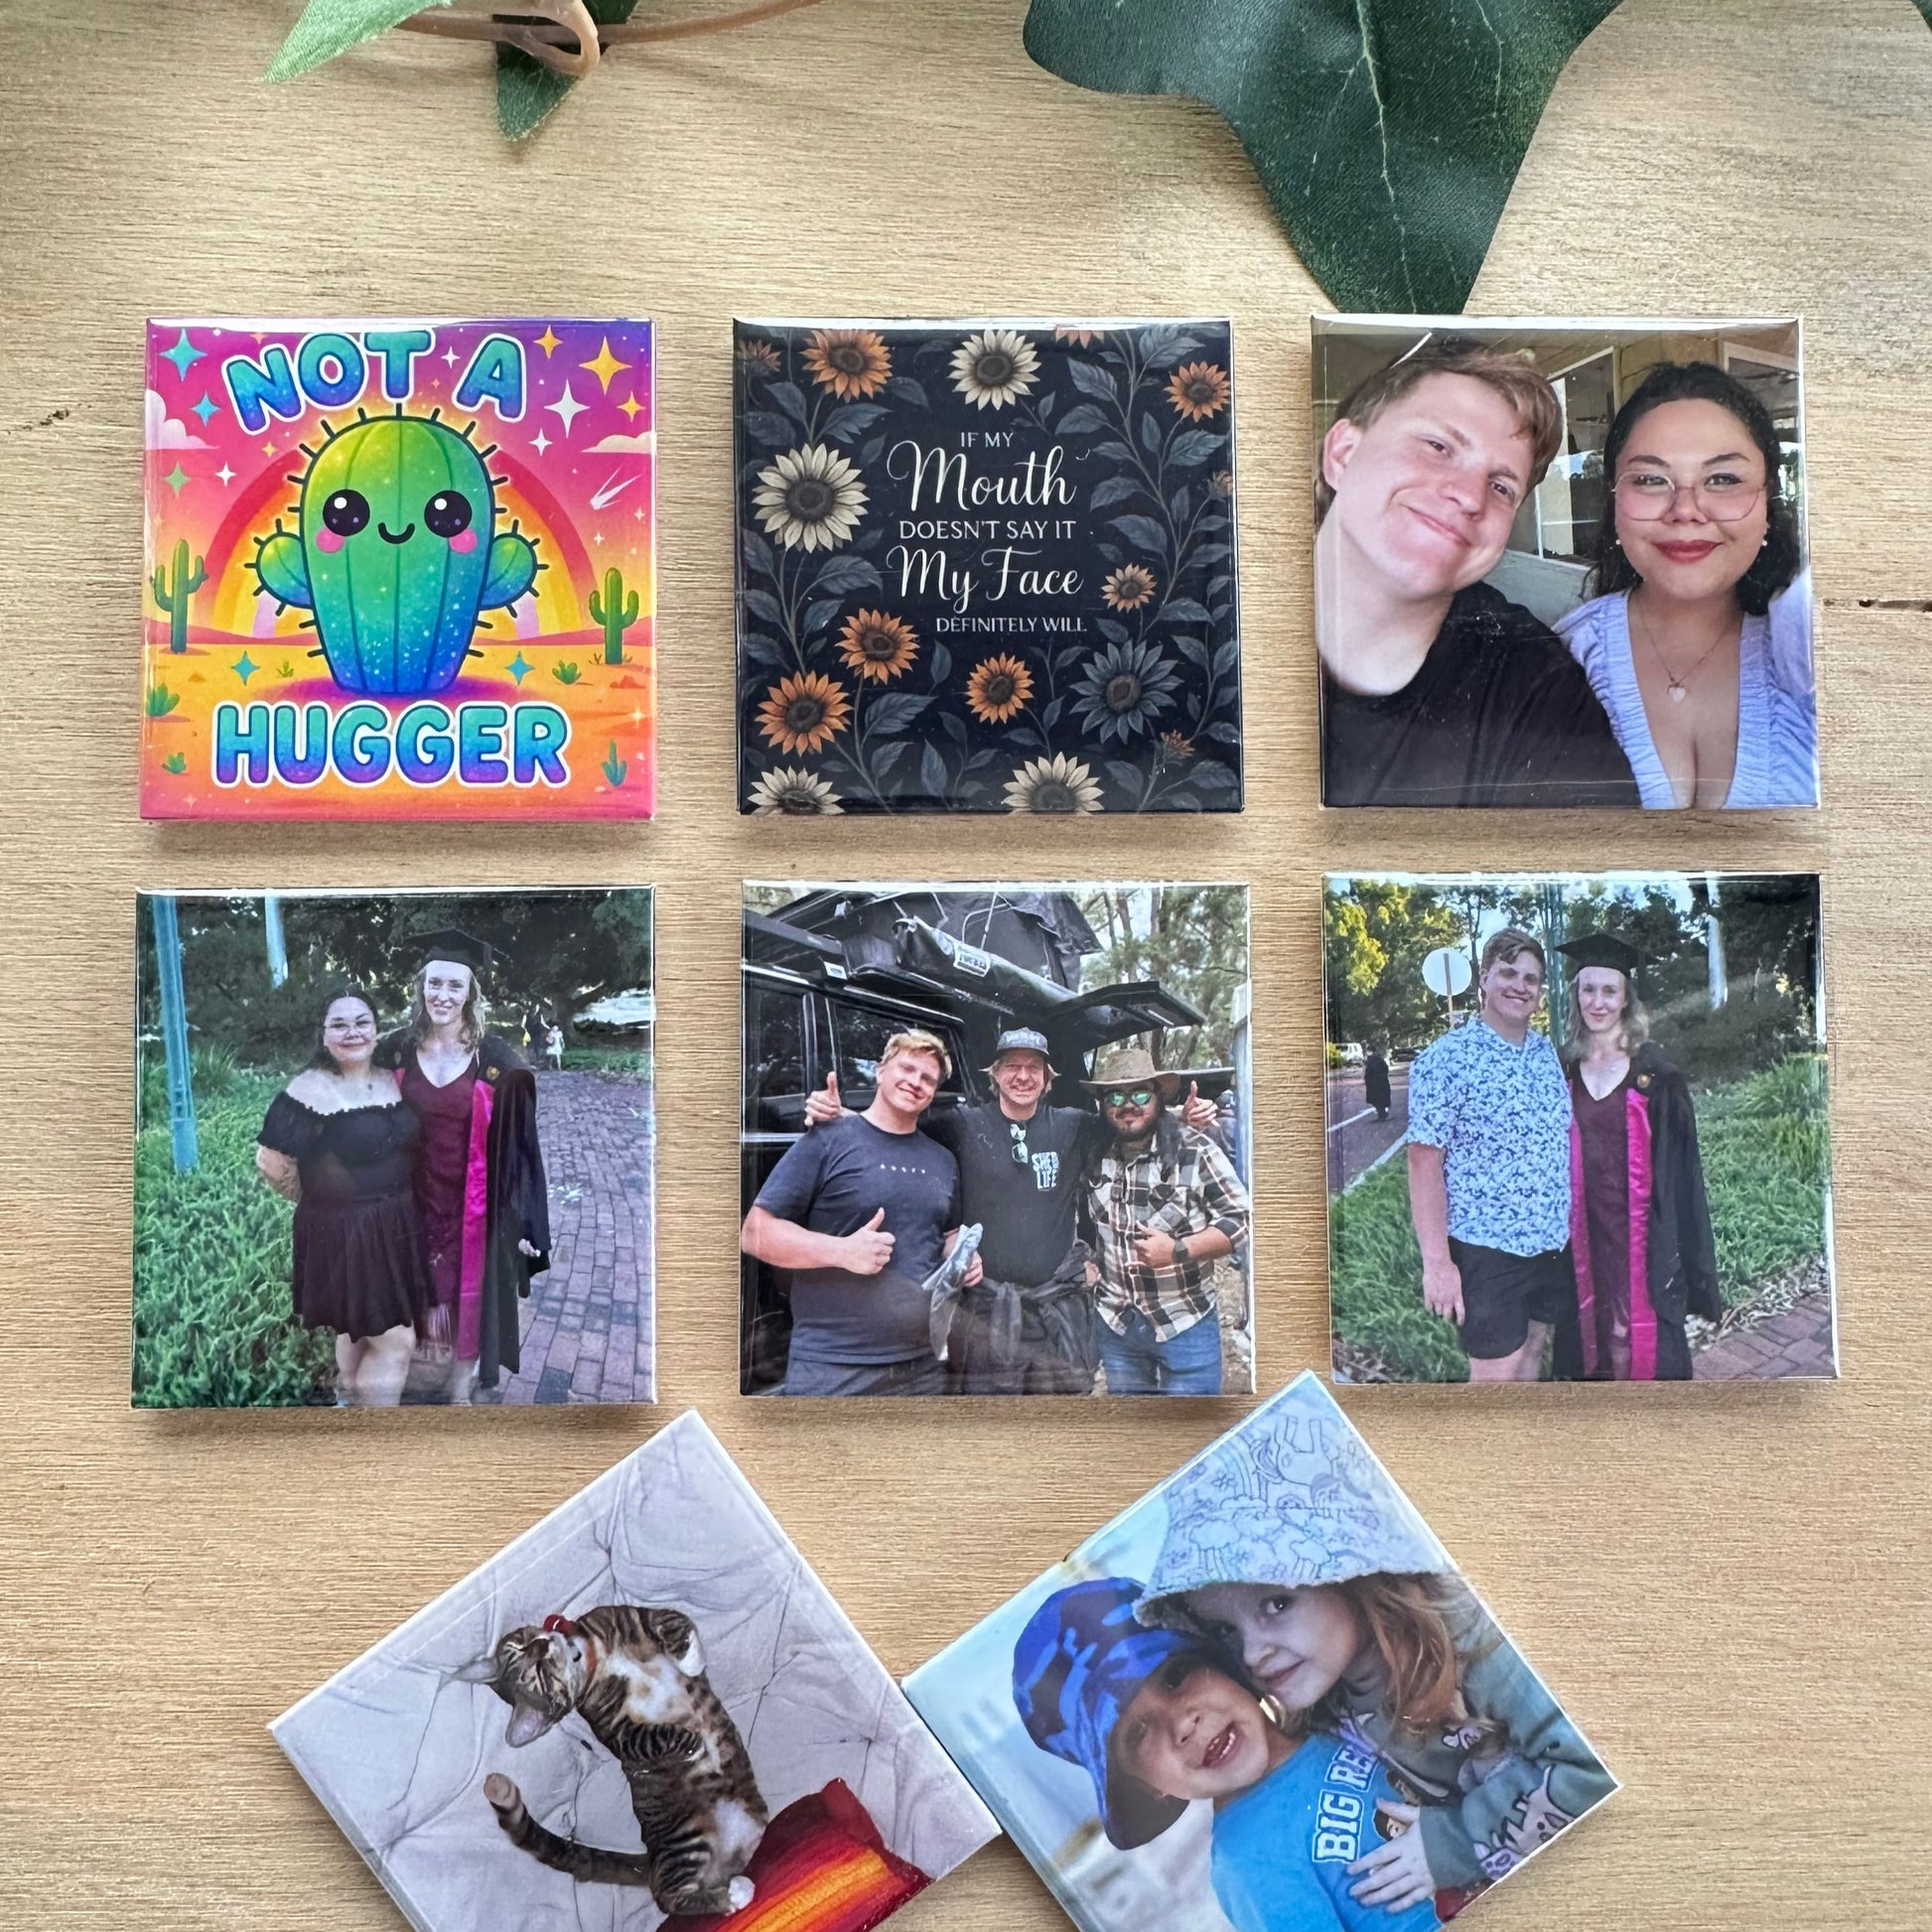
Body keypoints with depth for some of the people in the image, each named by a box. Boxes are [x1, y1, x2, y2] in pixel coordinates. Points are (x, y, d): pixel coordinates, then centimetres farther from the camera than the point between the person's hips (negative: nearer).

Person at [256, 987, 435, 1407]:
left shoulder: (390, 1082, 4)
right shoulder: (310, 1092, -18)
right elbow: (272, 1160, -16)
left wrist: (392, 1204, 11)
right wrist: (321, 1198, -1)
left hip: (397, 1226, 7)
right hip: (342, 1231, -7)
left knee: (360, 1329, 23)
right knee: (395, 1342, -5)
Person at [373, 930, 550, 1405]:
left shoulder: (495, 1059, -10)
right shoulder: (396, 1050, -4)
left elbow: (516, 1141, -7)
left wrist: (522, 1222, -8)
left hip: (471, 1205, -2)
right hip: (414, 1201, 2)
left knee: (468, 1294, 8)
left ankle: (462, 1384, 25)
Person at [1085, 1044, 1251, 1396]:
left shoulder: (1195, 1151, -10)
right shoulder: (1093, 1156, 2)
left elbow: (1242, 1220, -11)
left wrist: (1178, 1250, -22)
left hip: (1186, 1325, -4)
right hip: (1116, 1323, 4)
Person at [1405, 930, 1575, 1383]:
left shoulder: (1547, 1052, 7)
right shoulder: (1445, 1060, -14)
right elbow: (1424, 1163, -16)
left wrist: (1568, 1226, 13)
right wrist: (1436, 1262, -20)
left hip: (1551, 1243, 7)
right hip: (1487, 1249, -7)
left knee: (1531, 1352, 17)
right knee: (1494, 1377, -1)